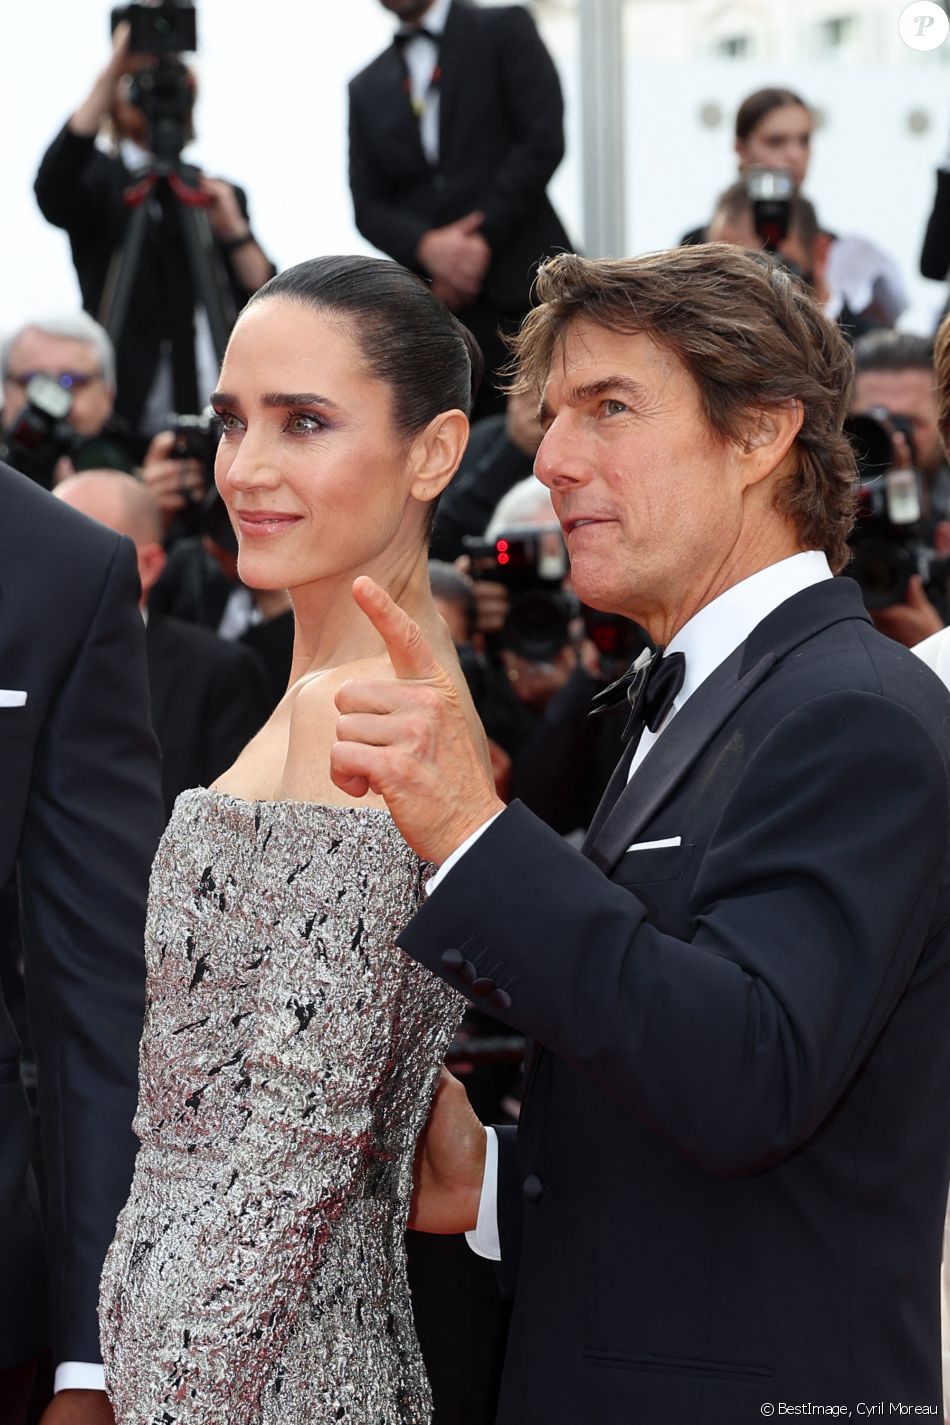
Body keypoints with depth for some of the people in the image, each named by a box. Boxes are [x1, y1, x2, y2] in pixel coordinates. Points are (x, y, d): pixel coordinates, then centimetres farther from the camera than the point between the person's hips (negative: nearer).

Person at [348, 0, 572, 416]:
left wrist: (482, 242, -11)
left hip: (521, 284, -3)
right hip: (439, 300, 3)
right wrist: (427, 246, -12)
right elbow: (368, 206, 10)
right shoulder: (366, 89, 17)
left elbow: (543, 140, -4)